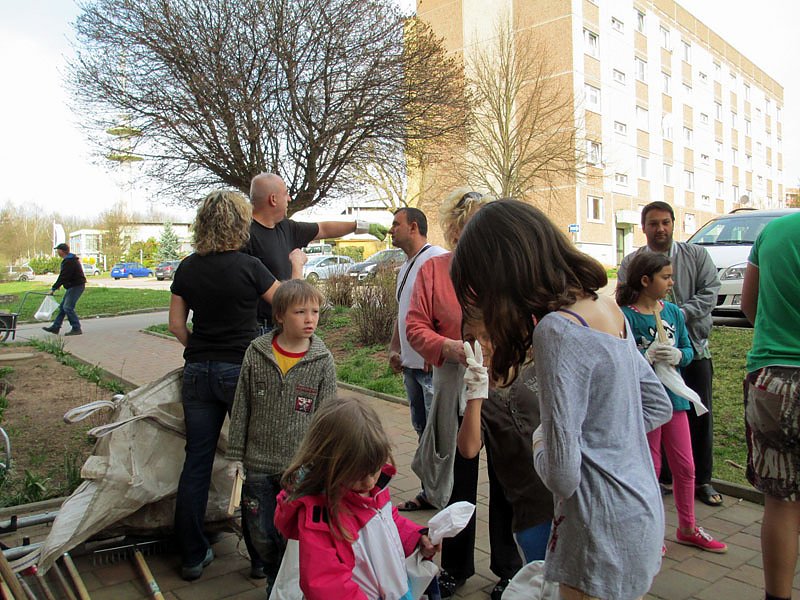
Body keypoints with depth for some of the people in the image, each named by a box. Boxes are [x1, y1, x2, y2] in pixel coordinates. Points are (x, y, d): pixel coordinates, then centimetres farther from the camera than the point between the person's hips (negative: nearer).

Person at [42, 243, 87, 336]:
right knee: (62, 306, 14)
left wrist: (53, 289, -17)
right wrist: (55, 287, 21)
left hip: (76, 286, -11)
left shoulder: (68, 262, -19)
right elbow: (64, 276, 22)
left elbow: (63, 277, -22)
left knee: (68, 307, -11)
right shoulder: (70, 259, 15)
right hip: (73, 286, 11)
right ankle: (55, 327, 20)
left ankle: (77, 328, -6)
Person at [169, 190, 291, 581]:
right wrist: (297, 268, 12)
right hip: (240, 370, -4)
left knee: (196, 462, 12)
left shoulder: (187, 268, 2)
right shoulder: (247, 267, -12)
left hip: (198, 372, 5)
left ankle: (192, 556, 23)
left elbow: (176, 324, 7)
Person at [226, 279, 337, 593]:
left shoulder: (322, 361, -7)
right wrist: (236, 456, 4)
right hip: (257, 465, 2)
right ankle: (274, 583, 40)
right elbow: (241, 408, 3)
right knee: (260, 536, 14)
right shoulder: (256, 353, -4)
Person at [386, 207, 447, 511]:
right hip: (411, 364, 10)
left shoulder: (437, 259, -13)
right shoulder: (405, 268, 19)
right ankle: (430, 492, 28)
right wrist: (394, 348, 19)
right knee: (422, 429, 16)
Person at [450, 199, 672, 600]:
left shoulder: (556, 331, -24)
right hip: (644, 510, 9)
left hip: (602, 529, -9)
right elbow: (658, 406, 13)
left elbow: (562, 476, -24)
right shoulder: (606, 307, 1)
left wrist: (540, 443, -4)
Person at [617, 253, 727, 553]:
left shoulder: (673, 311, 3)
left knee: (685, 466, 14)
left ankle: (687, 529, 33)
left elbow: (689, 350, 5)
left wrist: (677, 355, -16)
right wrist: (648, 356, -30)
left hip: (673, 395, 5)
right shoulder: (626, 316, -14)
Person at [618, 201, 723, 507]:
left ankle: (702, 480, 24)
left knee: (700, 416, 8)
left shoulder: (697, 255, 3)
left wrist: (680, 313, -21)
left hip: (693, 347, 1)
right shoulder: (631, 263, 1)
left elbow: (709, 293, -6)